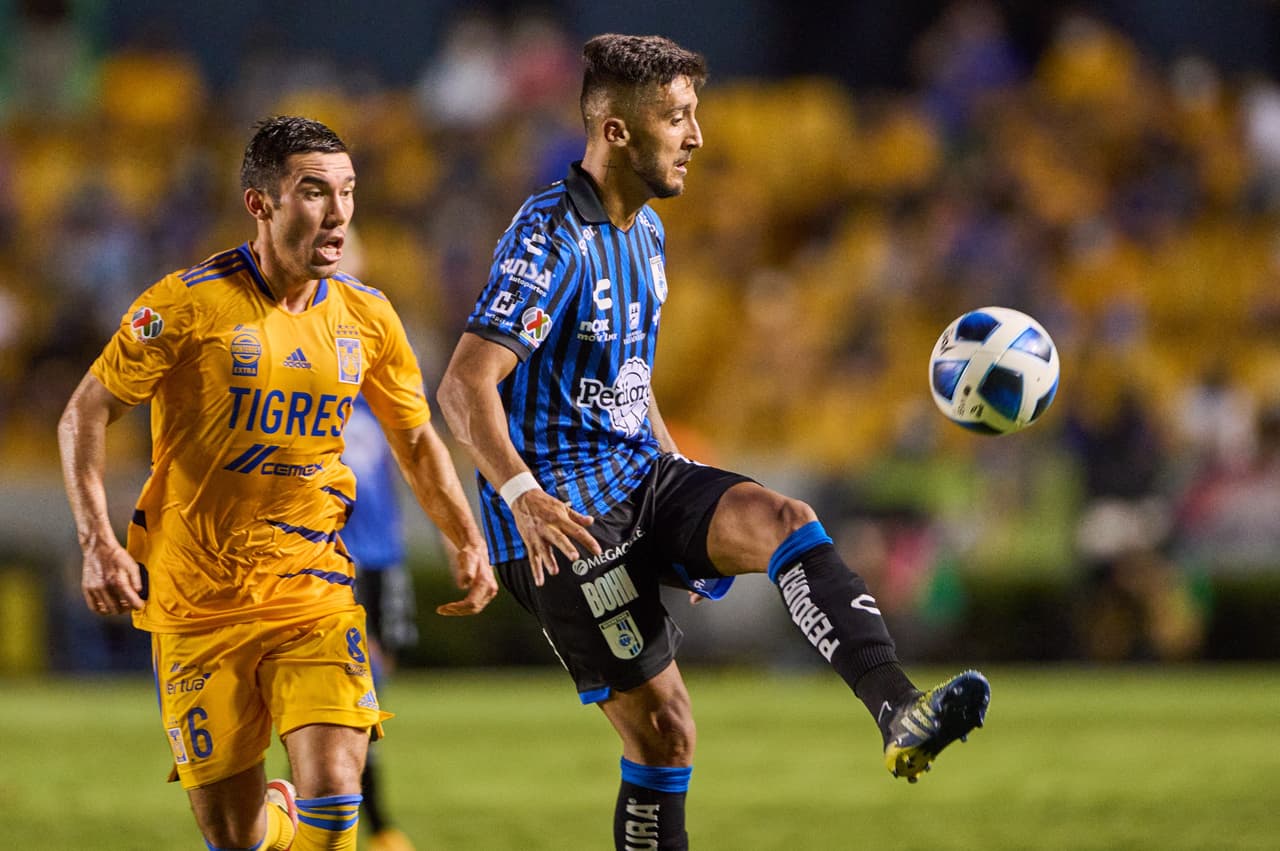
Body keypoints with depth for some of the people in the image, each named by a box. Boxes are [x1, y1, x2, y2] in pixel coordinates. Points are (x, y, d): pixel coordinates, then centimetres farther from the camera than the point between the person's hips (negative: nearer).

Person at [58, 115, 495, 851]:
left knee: (334, 786, -19)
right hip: (196, 601, -2)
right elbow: (85, 417, -4)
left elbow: (417, 440, 16)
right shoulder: (188, 304, -11)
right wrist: (99, 544, -15)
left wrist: (469, 542, 3)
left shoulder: (366, 317, 2)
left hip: (314, 590, 2)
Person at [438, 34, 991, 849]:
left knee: (782, 519, -21)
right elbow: (465, 386, -25)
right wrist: (522, 495, -38)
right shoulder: (550, 238, -16)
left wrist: (678, 471, 21)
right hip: (564, 513, -7)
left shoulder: (646, 230, 12)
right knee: (662, 728, -9)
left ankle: (899, 711, -37)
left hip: (639, 477, 7)